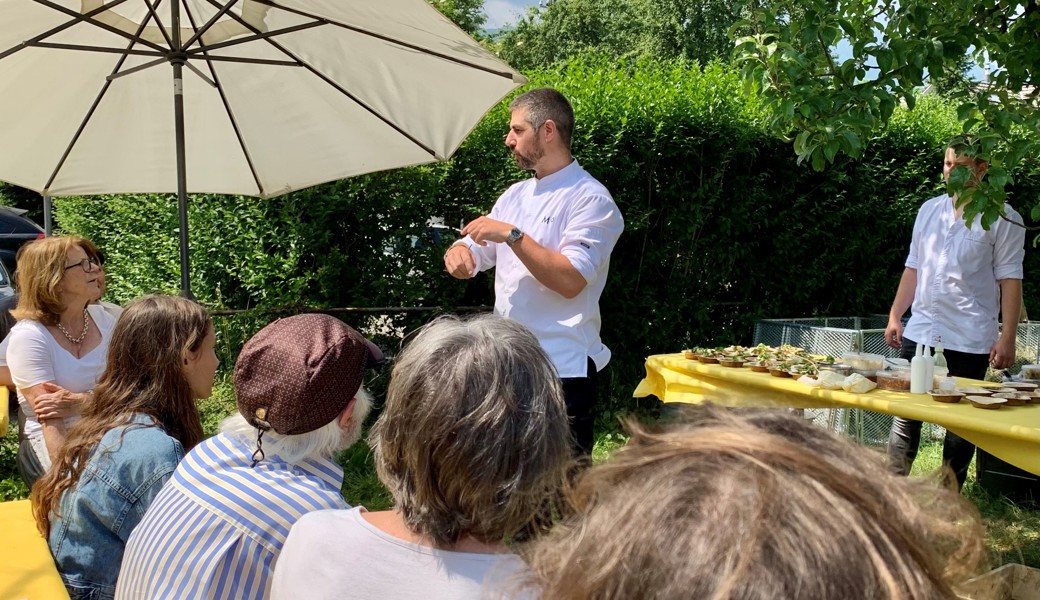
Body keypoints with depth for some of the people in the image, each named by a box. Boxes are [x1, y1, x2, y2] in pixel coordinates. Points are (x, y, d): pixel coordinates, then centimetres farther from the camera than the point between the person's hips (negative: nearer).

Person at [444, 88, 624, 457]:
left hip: (562, 369, -7)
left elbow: (571, 280, -21)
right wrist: (458, 254, -8)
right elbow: (472, 255, 16)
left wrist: (512, 234, -20)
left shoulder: (589, 199, -9)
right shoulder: (515, 195, 16)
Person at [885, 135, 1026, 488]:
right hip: (920, 332, 4)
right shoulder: (929, 210, 11)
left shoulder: (1002, 218, -3)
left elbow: (1010, 279, -6)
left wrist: (1007, 336, -12)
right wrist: (895, 316, 10)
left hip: (970, 340, -4)